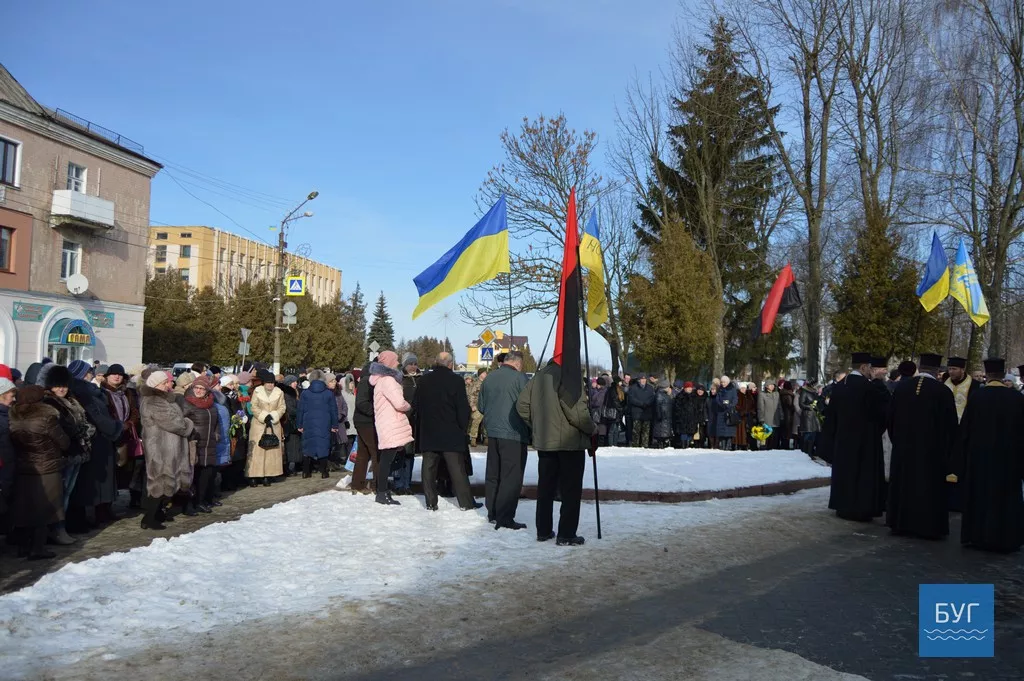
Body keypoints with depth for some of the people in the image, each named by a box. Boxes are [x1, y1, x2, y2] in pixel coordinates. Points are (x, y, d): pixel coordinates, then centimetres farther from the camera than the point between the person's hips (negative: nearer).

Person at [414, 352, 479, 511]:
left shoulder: (424, 380, 4)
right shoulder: (456, 380, -9)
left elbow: (416, 407, 10)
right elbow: (463, 407, -10)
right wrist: (463, 428, 1)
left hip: (428, 432, 4)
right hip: (451, 433, -3)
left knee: (429, 468, 8)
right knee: (457, 469, 2)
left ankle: (431, 502, 10)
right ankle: (466, 502, 6)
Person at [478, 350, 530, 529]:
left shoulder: (489, 379, 8)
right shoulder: (519, 378, -10)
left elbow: (480, 406, 15)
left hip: (492, 433, 7)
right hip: (514, 434, -7)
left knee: (493, 475, 14)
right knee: (511, 477, -4)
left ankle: (493, 513, 22)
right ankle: (505, 518, -6)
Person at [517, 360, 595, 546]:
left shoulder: (540, 375, 7)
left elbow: (521, 404, 10)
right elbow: (576, 411, -22)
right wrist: (591, 430, -7)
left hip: (544, 442, 7)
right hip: (570, 442, -6)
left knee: (545, 487, 14)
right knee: (571, 489, 2)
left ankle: (543, 531, 20)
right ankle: (566, 535, 4)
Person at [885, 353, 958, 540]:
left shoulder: (901, 387, -2)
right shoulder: (943, 392, -11)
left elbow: (890, 417, 6)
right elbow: (951, 425, -5)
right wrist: (946, 449, 8)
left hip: (903, 447, 3)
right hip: (932, 449, -3)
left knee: (903, 484, 11)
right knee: (929, 487, 5)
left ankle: (901, 523, 18)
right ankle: (928, 526, 9)